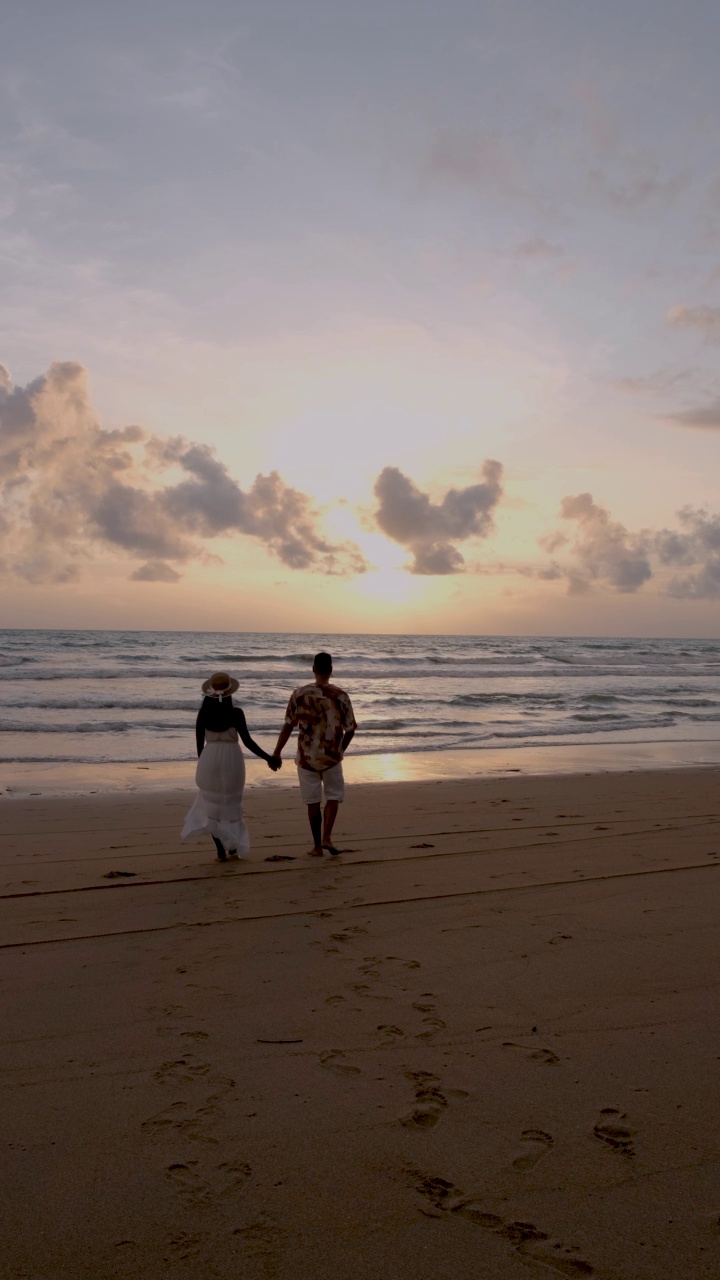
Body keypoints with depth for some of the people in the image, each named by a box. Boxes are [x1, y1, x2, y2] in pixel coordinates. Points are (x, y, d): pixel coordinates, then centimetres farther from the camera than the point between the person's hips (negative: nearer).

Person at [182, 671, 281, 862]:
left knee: (212, 804, 13)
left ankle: (221, 850, 10)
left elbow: (199, 742, 2)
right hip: (232, 759, -1)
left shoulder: (203, 713, -3)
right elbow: (247, 741, -10)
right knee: (230, 804, 17)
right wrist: (269, 758, -2)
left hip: (209, 759, 1)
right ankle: (233, 846, 23)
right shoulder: (236, 713, -10)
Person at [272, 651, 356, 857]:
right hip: (331, 756, -1)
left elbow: (288, 726, -5)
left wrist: (277, 752, 4)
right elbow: (350, 729, -3)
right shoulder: (340, 696, -8)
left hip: (306, 757, 1)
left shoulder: (299, 694, -7)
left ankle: (317, 846, 15)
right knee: (333, 796, 17)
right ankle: (326, 836, 1)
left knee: (313, 801, 11)